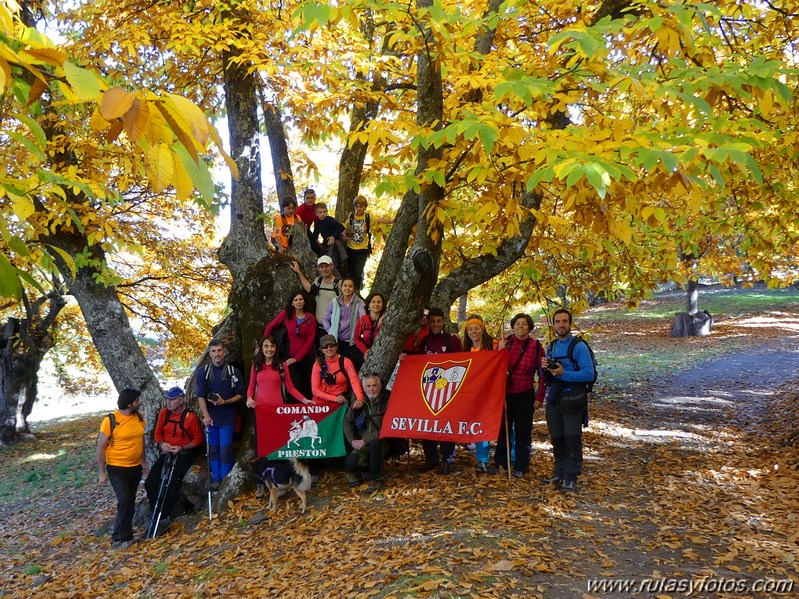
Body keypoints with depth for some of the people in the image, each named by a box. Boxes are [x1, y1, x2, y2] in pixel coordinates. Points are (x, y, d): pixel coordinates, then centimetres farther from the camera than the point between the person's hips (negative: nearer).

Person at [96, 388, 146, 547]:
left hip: (135, 467, 6)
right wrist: (102, 472, -11)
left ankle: (119, 534, 25)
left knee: (130, 502, 11)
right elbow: (101, 447, -11)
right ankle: (124, 537, 4)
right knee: (124, 501, -11)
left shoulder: (138, 417, 1)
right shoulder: (111, 420, -17)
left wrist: (143, 462, 16)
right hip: (117, 469, -6)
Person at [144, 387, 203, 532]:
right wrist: (161, 444, -11)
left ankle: (163, 518, -6)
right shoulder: (164, 413, 2)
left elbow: (198, 439, -8)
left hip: (184, 454, -5)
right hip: (166, 453, 6)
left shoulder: (191, 417, -14)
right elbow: (158, 433, 10)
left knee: (172, 486, -20)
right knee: (150, 483, -9)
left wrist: (181, 448, -19)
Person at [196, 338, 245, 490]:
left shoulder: (233, 371, -1)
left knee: (225, 449, -4)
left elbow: (240, 395, 2)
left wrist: (224, 402, -14)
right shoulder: (203, 372, 2)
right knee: (213, 449, 8)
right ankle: (216, 479, 18)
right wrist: (206, 415, -16)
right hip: (211, 417, 2)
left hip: (227, 417, -2)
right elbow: (201, 396, -4)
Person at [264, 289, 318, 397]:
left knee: (307, 386, 9)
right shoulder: (286, 314, -2)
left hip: (306, 357, 1)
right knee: (296, 385, -15)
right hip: (290, 356, -1)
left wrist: (297, 358, -12)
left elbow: (310, 341, -6)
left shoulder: (311, 318, -2)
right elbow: (270, 327, 2)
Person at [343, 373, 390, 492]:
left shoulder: (386, 402, -7)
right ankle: (356, 471, 12)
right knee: (349, 464, -26)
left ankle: (376, 480, -21)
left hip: (381, 443, -3)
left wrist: (365, 440, -19)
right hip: (362, 446, 3)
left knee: (374, 442, -39)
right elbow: (347, 421, 16)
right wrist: (352, 440, 1)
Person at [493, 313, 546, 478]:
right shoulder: (505, 343, 1)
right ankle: (500, 463, 24)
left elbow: (542, 373, -2)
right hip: (504, 394, 2)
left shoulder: (536, 345, -6)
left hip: (525, 396, -2)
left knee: (523, 432, 7)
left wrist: (540, 397, -4)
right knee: (503, 429, 12)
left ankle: (521, 467, 19)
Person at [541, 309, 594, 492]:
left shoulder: (579, 346, -11)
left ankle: (571, 477, 9)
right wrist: (544, 368, -6)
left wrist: (563, 374, -25)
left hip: (572, 399, -6)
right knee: (557, 438, 13)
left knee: (572, 437, -2)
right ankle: (559, 472, 27)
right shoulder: (551, 347, 11)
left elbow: (589, 374, -19)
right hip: (554, 399, 6)